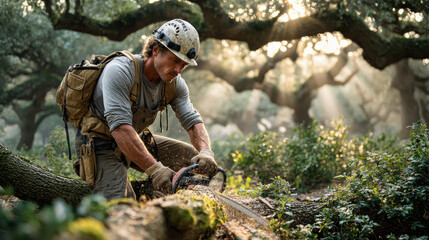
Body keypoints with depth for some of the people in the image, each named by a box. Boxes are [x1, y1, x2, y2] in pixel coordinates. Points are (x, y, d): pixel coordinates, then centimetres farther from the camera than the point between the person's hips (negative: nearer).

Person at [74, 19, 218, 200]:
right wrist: (155, 169, -45)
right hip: (102, 144, -7)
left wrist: (205, 153, -32)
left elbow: (192, 120, -9)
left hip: (137, 140, 7)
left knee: (193, 157, 0)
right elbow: (120, 127, -37)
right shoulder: (120, 71, -28)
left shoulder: (174, 83, -6)